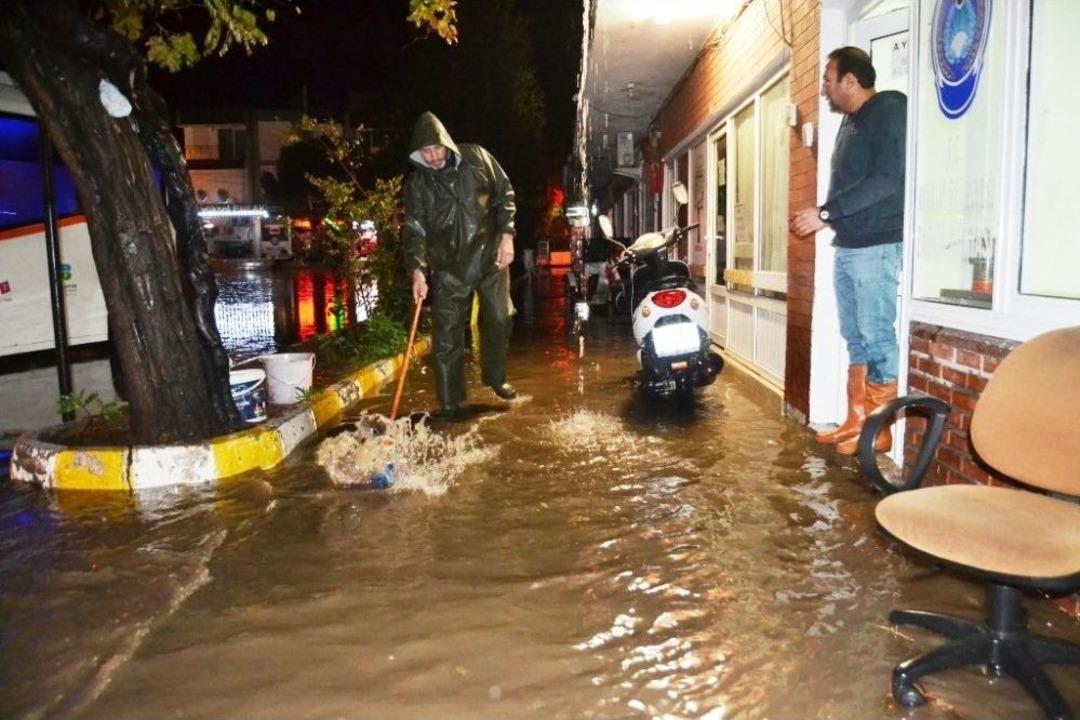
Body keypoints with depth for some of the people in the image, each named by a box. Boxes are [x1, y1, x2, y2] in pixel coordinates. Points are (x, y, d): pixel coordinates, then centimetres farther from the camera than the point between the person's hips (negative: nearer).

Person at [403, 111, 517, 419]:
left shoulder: (477, 158, -3)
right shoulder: (417, 184, -4)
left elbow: (505, 194, 4)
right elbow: (414, 229, -8)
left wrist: (507, 235, -5)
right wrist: (418, 270, -21)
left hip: (490, 255, 1)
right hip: (449, 266, -1)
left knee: (499, 318, 11)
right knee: (447, 333, -2)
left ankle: (495, 377, 35)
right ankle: (449, 402, 9)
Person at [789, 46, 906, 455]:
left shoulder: (889, 110, -8)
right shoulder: (850, 121, 19)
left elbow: (888, 179, -19)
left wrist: (826, 212, -20)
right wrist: (821, 218, 9)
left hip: (876, 246, -9)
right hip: (846, 245, 9)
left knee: (876, 336, -7)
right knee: (855, 337, 11)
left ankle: (880, 431, 1)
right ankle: (856, 422, 18)